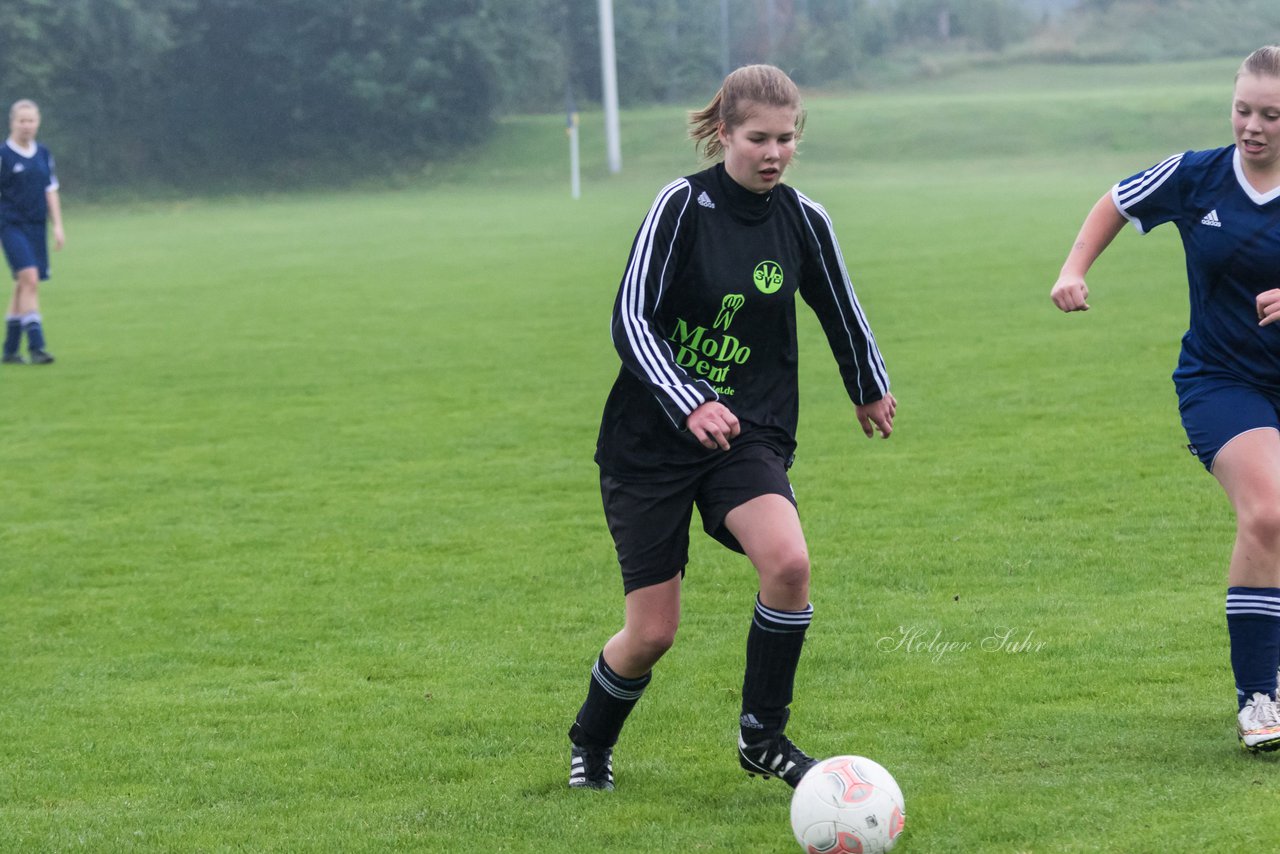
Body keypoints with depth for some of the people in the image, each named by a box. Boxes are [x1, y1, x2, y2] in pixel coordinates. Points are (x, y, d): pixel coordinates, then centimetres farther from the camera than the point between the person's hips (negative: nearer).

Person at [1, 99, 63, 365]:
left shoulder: (43, 155, 10)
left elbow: (51, 191, 15)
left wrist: (57, 226, 9)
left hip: (36, 228, 6)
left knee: (23, 287, 9)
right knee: (29, 279, -19)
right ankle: (35, 346, -22)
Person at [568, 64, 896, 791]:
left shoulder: (802, 220, -1)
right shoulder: (683, 206, -12)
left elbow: (840, 310, 18)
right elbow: (631, 319, -17)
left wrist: (871, 390, 31)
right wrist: (689, 405, -30)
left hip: (748, 435, 2)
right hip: (651, 438, -2)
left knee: (789, 562, -27)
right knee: (652, 634, -2)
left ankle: (763, 736, -6)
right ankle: (591, 742, 31)